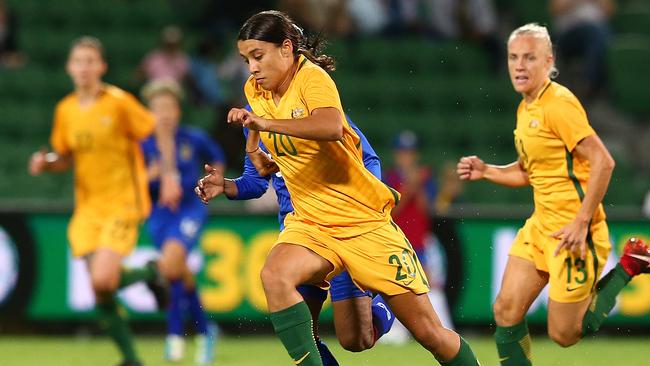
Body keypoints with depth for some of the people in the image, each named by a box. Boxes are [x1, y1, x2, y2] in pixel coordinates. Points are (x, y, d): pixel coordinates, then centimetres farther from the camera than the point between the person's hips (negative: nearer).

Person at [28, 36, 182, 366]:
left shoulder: (119, 102, -9)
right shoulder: (65, 110, 7)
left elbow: (160, 134, -1)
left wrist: (169, 175, -8)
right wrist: (46, 163, -3)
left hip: (123, 202, -5)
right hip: (87, 207, 5)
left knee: (103, 281, -22)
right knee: (100, 289, -5)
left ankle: (148, 273, 11)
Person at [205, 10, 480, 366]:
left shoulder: (312, 77, -14)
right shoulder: (255, 91, 6)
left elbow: (331, 126, -37)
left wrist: (263, 122, -40)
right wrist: (256, 152, 7)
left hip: (365, 221, -5)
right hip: (310, 224, 5)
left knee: (428, 331, -2)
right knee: (274, 274, -30)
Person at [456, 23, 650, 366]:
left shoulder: (558, 102, -16)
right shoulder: (525, 108, 11)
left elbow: (603, 162, -21)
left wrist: (582, 222, -23)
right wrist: (485, 171, 7)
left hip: (574, 231, -8)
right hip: (540, 224, 8)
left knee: (564, 334, -1)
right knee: (506, 311, -2)